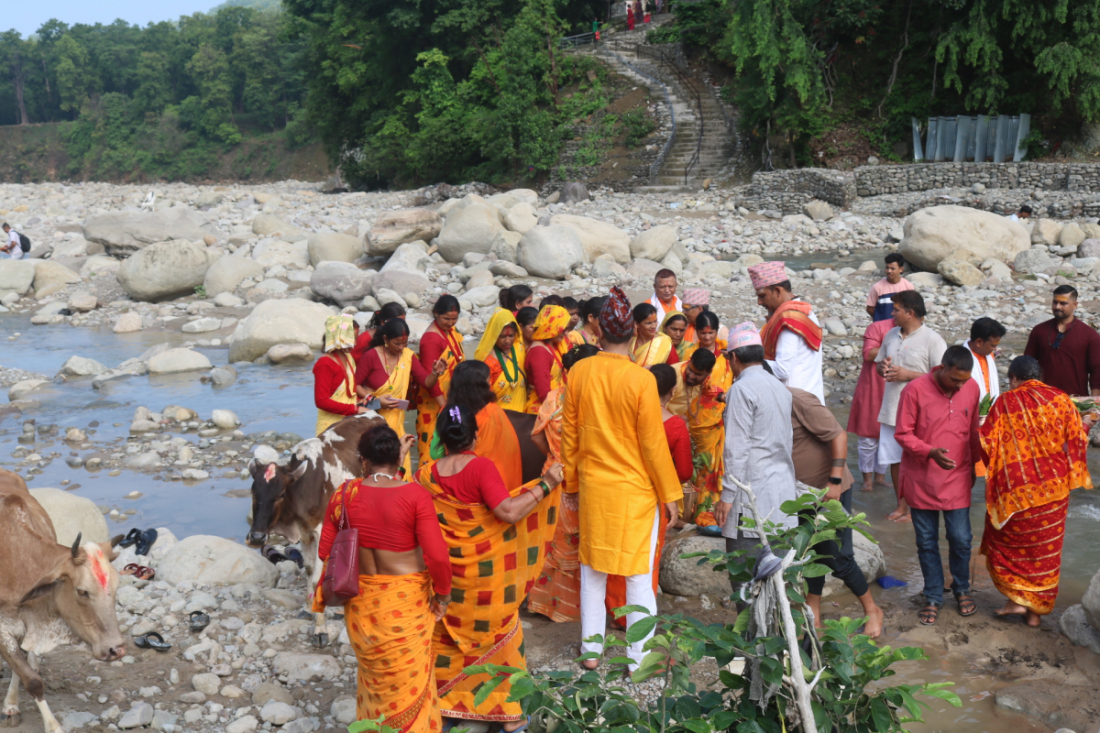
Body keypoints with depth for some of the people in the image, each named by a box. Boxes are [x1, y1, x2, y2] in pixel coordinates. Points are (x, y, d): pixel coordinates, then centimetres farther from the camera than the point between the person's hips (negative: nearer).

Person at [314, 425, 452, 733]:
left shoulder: (344, 495, -8)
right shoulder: (415, 495, -19)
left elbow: (325, 551, 0)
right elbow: (437, 556, -21)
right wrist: (443, 594, -5)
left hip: (361, 602, 4)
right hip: (406, 602, -3)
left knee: (374, 673, 26)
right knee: (410, 678, 15)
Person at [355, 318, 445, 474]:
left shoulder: (408, 356, 2)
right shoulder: (371, 356, -9)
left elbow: (426, 382, -1)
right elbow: (355, 384, -8)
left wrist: (435, 373, -21)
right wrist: (375, 400, -18)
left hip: (395, 419, 4)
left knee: (400, 464, -1)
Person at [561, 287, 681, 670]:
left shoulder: (578, 372, -5)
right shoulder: (641, 379, -17)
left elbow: (569, 433, 4)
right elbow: (653, 442, -12)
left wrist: (572, 480, 17)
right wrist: (669, 493, -1)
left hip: (592, 486, 4)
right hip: (635, 489, -4)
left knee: (592, 570, 16)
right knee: (639, 573, 7)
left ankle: (591, 651, 26)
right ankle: (638, 659, 14)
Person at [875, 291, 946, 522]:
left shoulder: (933, 340, -11)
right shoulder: (891, 335, 10)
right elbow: (879, 363, 22)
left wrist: (908, 374, -19)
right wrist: (882, 367, -2)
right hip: (891, 409, 6)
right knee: (894, 460, 12)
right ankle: (901, 506, 25)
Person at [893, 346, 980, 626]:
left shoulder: (971, 388, -2)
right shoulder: (915, 390, -15)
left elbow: (973, 431, 12)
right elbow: (903, 434, -11)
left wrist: (973, 465, 19)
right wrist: (931, 452, -26)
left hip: (957, 478, 2)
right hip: (921, 479, -2)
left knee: (960, 539, 5)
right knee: (927, 542, 8)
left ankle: (962, 590, 30)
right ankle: (933, 597, 24)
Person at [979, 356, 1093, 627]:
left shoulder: (1005, 403, -8)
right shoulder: (1060, 399, -2)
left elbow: (986, 444, -10)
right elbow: (1077, 440, -2)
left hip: (1015, 490, -2)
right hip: (1053, 490, 2)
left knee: (1007, 544, 17)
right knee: (1045, 550, 13)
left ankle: (1017, 598, 6)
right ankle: (1036, 609, 19)